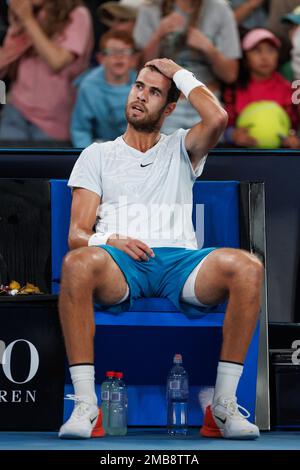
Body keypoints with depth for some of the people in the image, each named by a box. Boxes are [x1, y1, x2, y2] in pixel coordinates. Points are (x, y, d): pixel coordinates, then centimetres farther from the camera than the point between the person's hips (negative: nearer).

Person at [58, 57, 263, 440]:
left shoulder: (180, 150, 23)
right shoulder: (97, 155, 22)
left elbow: (218, 119, -2)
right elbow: (77, 235, 10)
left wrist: (179, 74, 12)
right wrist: (109, 242, -13)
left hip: (179, 264, 1)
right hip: (119, 266, -1)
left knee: (247, 268, -31)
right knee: (77, 263, -38)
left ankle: (224, 406, -26)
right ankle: (85, 406, -36)